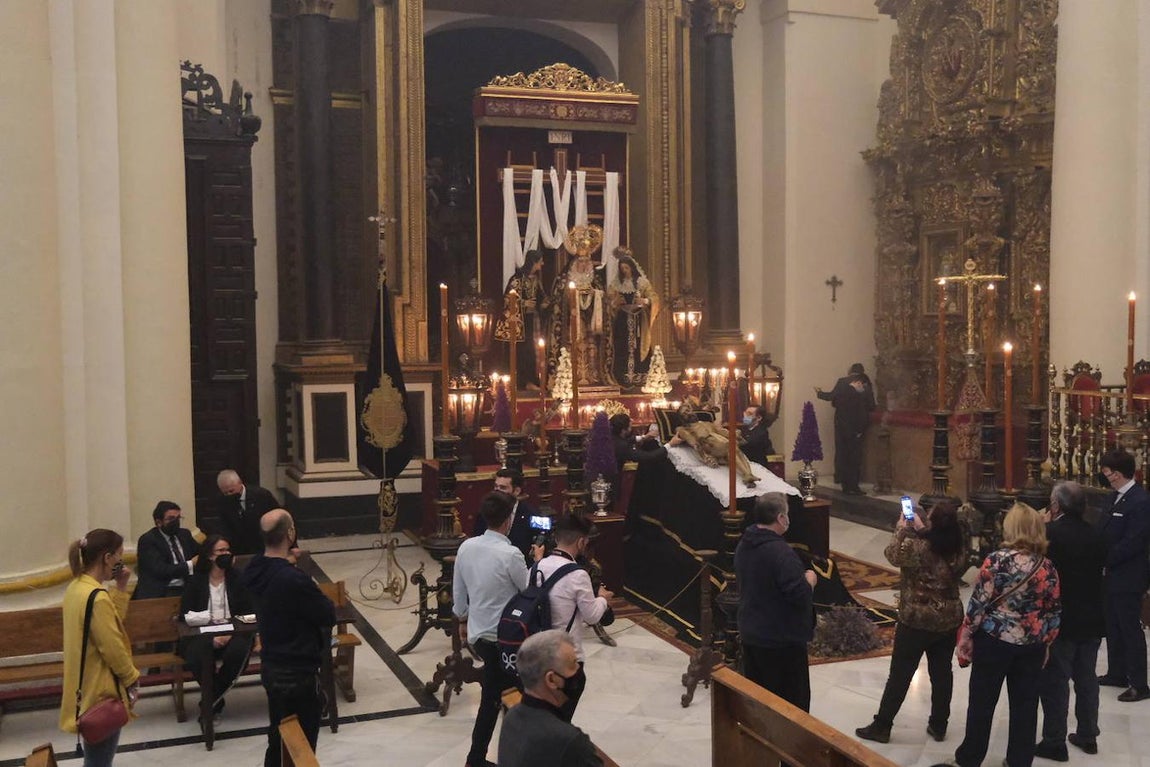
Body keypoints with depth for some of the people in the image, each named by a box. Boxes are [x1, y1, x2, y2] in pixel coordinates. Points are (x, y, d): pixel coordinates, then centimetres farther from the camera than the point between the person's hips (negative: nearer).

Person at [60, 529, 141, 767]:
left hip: (87, 686, 10)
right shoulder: (97, 597, -25)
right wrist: (133, 678, -7)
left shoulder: (76, 587, 5)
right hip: (101, 690, -10)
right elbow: (112, 649, -21)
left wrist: (121, 588, 6)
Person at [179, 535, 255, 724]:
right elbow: (186, 615, 0)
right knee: (197, 655, -35)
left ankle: (210, 703, -13)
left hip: (233, 631, 1)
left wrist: (231, 633, -14)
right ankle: (217, 701, -8)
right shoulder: (195, 581, 6)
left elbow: (248, 611, 5)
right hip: (202, 634, -1)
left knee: (238, 651, -34)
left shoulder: (237, 579, 10)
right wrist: (211, 638, -15)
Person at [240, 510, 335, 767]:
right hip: (297, 672, -9)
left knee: (279, 737, 21)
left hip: (271, 666, 9)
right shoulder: (293, 579, -28)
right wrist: (320, 600, 1)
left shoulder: (257, 569, -2)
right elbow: (329, 615, -16)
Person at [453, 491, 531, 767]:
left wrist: (462, 620, 23)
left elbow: (458, 591, 8)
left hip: (477, 632, 7)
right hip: (502, 638, -7)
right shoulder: (510, 554, -22)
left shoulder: (466, 547, -3)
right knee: (492, 701, 7)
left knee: (495, 693, 20)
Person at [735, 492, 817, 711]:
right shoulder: (780, 552, -25)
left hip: (750, 634, 8)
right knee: (794, 701, 6)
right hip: (782, 639, -8)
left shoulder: (743, 545, 4)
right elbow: (800, 595, -27)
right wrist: (809, 580, -6)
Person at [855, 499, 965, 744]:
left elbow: (892, 554, -5)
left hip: (916, 621, -5)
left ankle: (881, 727, 15)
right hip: (949, 620, 5)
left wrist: (902, 528, 6)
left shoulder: (915, 546, -23)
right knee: (942, 673, 16)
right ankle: (939, 726, 28)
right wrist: (920, 530, 12)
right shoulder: (958, 549, -6)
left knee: (900, 675, 6)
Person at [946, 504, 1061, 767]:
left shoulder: (998, 560, -15)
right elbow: (1054, 613, 4)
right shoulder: (1047, 567, -2)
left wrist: (965, 641, -5)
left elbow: (978, 604, -14)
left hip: (994, 641, -3)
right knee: (1024, 706, 13)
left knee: (982, 703, 10)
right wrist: (1045, 644, 16)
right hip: (1032, 646, 4)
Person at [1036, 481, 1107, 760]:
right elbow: (1099, 569, 13)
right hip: (1091, 619, 6)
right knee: (1086, 678, 17)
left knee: (1055, 682, 2)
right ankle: (1088, 736, 27)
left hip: (1060, 620, -6)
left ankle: (1054, 742, 6)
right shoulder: (1096, 534, 1)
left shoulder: (1049, 533, -18)